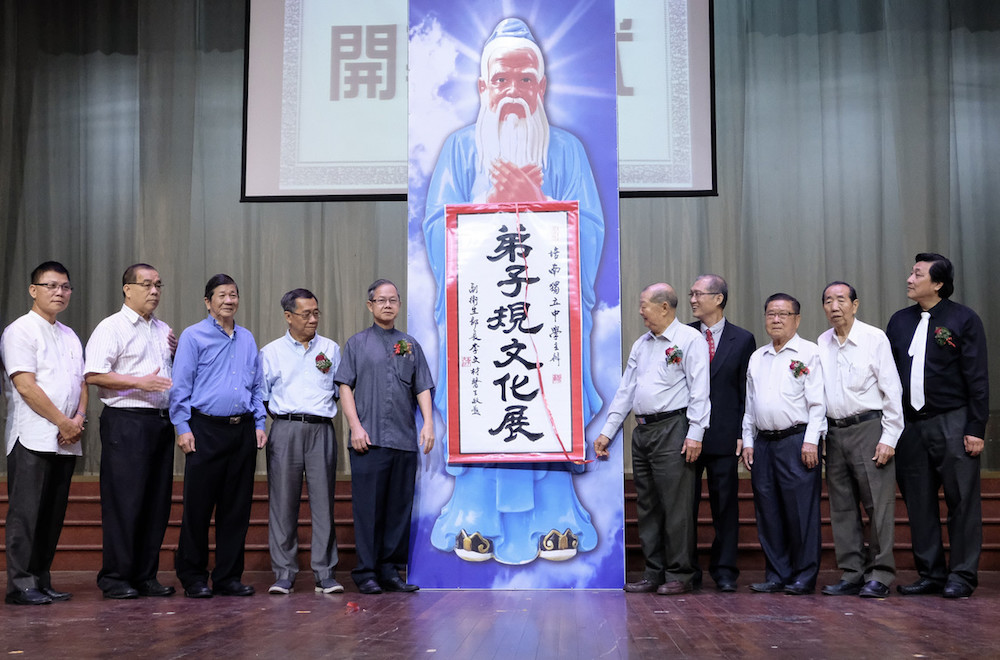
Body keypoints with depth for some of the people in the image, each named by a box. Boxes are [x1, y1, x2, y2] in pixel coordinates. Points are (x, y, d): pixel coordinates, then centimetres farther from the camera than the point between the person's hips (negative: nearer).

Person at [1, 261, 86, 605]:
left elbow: (81, 382, 19)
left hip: (66, 441, 7)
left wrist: (79, 419, -1)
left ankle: (41, 582, 14)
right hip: (32, 439, -7)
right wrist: (64, 422, -11)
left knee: (53, 515, 8)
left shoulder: (70, 337, 20)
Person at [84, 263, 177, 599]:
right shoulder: (111, 327, -3)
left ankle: (145, 576, 15)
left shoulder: (164, 330, 19)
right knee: (124, 502, -6)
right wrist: (139, 382, -18)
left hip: (161, 421, 7)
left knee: (157, 502, 7)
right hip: (126, 422, -7)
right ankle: (115, 578, 3)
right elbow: (94, 375, -12)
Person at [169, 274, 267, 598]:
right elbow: (180, 386, -3)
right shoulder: (193, 336, 1)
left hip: (242, 430, 5)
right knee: (198, 506, -1)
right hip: (206, 429, -5)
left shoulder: (247, 339, 15)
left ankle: (228, 577, 15)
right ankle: (193, 578, 10)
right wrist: (183, 428, -9)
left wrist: (259, 423, 10)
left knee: (237, 508, 7)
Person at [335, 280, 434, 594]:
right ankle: (365, 572, 5)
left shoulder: (410, 345, 16)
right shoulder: (357, 343, 8)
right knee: (368, 508, -2)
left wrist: (428, 423, -1)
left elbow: (423, 388, 13)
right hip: (369, 439, -3)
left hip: (405, 439, 3)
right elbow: (345, 386, 2)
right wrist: (356, 426, -8)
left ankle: (390, 570, 13)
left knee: (400, 507, 5)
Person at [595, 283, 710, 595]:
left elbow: (699, 390, -9)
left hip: (672, 429, -7)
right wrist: (607, 431, 16)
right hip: (642, 430, 7)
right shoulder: (641, 345, 19)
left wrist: (695, 434, -17)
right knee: (647, 506, 9)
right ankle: (653, 574, 16)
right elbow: (626, 390, 19)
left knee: (675, 506, -5)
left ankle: (679, 575, 3)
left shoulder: (690, 339, -3)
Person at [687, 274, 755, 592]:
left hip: (724, 437, -1)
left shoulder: (742, 340, 4)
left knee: (725, 506, 5)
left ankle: (724, 571, 15)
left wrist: (742, 434, -4)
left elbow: (747, 391, 4)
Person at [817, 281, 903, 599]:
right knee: (842, 507, 7)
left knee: (878, 504, -5)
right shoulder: (821, 343, 10)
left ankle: (879, 576, 2)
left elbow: (892, 391, -4)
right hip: (834, 431, 5)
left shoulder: (875, 338, -3)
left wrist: (889, 438, -10)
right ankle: (852, 575, 15)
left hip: (868, 428, -5)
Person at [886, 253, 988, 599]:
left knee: (962, 501, 1)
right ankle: (931, 573, 17)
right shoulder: (899, 321, 12)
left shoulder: (964, 319, -2)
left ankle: (962, 576, 9)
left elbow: (978, 379, -4)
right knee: (919, 504, 7)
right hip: (910, 425, 5)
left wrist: (976, 429, -9)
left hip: (952, 423, -5)